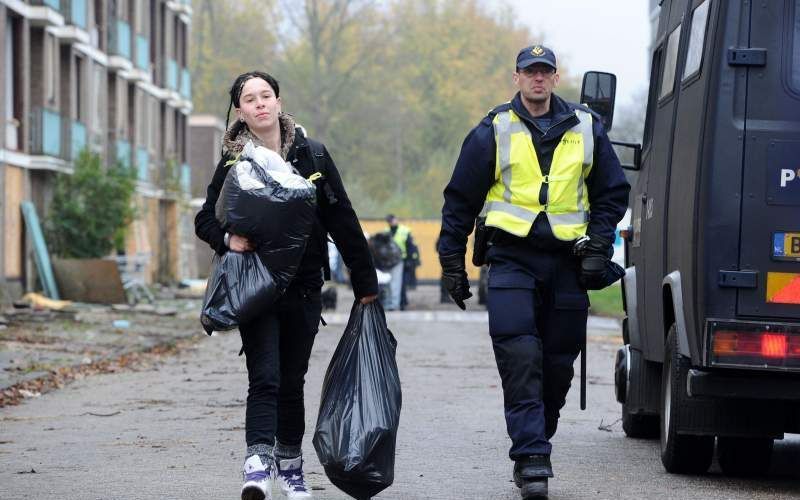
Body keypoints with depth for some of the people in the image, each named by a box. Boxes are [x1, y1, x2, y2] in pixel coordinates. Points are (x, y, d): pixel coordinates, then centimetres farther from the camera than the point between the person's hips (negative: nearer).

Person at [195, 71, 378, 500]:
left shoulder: (312, 155, 4)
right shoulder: (233, 162, 1)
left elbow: (342, 220, 6)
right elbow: (205, 219, 7)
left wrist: (365, 283, 7)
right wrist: (227, 239, -16)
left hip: (304, 288, 2)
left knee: (292, 380, 10)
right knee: (265, 377, -15)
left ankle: (290, 464, 24)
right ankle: (257, 462, -23)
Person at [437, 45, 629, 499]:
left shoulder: (586, 129, 10)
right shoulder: (494, 131, 4)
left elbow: (612, 192, 17)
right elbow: (460, 200, 9)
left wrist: (597, 248, 5)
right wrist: (452, 261, 6)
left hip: (566, 260, 3)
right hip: (512, 258, -2)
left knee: (558, 365, 4)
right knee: (520, 356, -16)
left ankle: (532, 453, 18)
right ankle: (533, 457, -18)